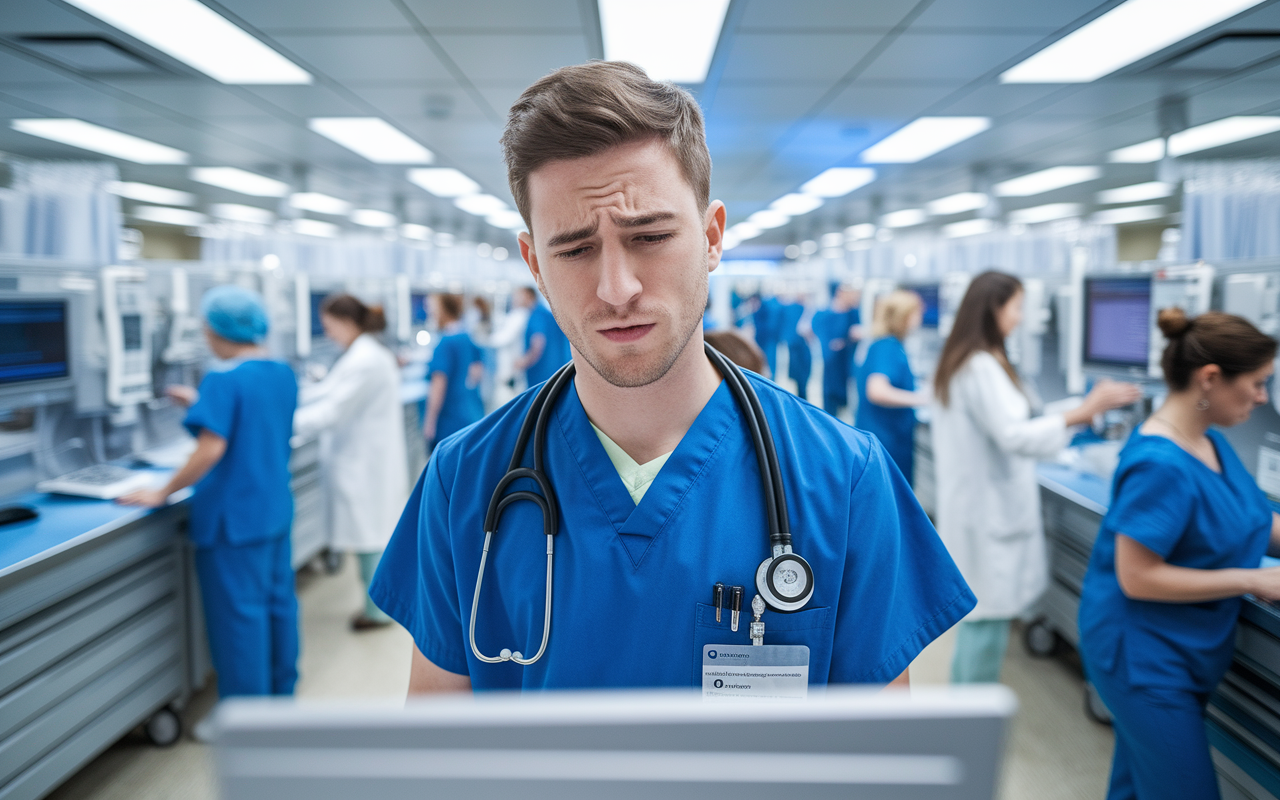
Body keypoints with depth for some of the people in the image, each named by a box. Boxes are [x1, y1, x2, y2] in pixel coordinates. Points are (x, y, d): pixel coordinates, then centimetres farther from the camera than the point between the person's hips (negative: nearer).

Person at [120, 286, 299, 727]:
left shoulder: (224, 382, -19)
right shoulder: (284, 376, 5)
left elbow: (211, 449, -25)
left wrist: (163, 493, -15)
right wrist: (202, 404, 21)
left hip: (234, 517, -8)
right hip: (276, 509, 8)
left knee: (239, 613, 3)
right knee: (278, 599, 16)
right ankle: (281, 693, 30)